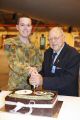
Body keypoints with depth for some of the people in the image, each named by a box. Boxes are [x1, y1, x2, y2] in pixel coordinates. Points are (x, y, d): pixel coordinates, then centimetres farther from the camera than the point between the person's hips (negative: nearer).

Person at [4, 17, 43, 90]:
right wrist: (28, 69, -37)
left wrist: (34, 70, -19)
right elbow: (13, 63, -18)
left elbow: (40, 62, 4)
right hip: (16, 86, -3)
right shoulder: (10, 43, -5)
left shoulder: (34, 45, 7)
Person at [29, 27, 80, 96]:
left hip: (66, 96, -3)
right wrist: (35, 77, -12)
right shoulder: (47, 52, 6)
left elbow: (68, 79, -23)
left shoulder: (73, 54, -14)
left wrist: (43, 81, -32)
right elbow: (43, 72, 11)